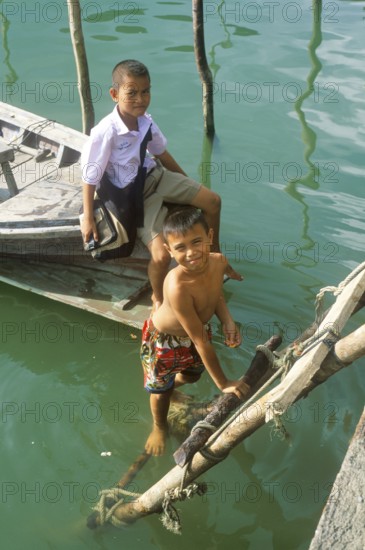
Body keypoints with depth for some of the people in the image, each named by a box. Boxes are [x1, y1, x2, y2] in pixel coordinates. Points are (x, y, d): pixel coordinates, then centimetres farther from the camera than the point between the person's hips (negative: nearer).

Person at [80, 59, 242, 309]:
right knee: (161, 254, -22)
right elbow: (90, 176, -19)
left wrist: (187, 182, 20)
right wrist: (88, 218, -14)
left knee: (213, 201, 7)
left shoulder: (145, 121, -8)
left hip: (156, 176, 7)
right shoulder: (105, 132, -28)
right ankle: (158, 298, 10)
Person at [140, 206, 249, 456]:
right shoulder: (177, 286, -45)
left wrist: (228, 321, -17)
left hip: (198, 330, 6)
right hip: (165, 339, -6)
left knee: (192, 375, 30)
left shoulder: (219, 261, -25)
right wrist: (223, 383, -25)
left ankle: (169, 388, 66)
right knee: (161, 388, 19)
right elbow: (201, 342, -35)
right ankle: (160, 426, 52)